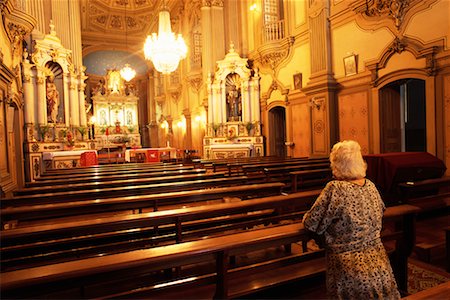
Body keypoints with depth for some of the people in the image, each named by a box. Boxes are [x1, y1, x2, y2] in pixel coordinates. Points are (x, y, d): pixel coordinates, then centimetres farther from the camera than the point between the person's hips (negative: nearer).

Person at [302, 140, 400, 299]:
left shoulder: (335, 189, -19)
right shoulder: (370, 185, 1)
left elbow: (312, 224, -14)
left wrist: (306, 217, 9)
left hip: (351, 272, -6)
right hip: (380, 268, 6)